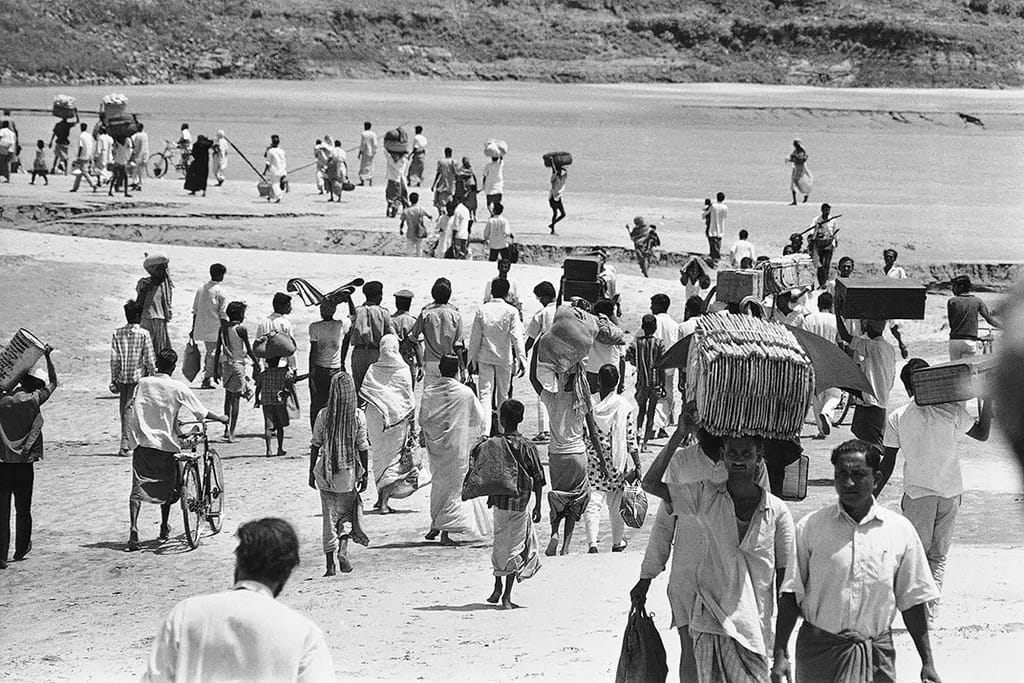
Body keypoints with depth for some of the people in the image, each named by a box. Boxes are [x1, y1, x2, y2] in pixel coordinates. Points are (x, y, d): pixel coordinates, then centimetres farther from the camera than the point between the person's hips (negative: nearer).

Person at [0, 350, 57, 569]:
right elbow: (53, 383, 12)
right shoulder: (33, 400, -2)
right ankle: (21, 550, 27)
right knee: (23, 510, 15)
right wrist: (48, 357, 20)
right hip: (24, 464, -1)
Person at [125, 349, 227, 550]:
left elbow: (130, 409, 9)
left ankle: (134, 527, -23)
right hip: (166, 443, -1)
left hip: (142, 443, 1)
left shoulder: (143, 383, 3)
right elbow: (202, 412, -1)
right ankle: (164, 527, 31)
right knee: (166, 487, 19)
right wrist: (221, 418, 16)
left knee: (138, 488, -4)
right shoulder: (178, 388, -5)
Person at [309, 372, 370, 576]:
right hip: (348, 472, 0)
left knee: (329, 517, 8)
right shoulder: (358, 416, -8)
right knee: (347, 513, 17)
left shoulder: (323, 415, -7)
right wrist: (365, 475, 6)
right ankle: (343, 550, -5)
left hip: (326, 473, 0)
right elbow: (363, 448, -4)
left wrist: (311, 473, 8)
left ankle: (330, 564, 8)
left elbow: (315, 446, -2)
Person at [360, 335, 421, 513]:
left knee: (380, 456, 18)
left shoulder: (373, 370, 2)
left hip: (375, 417, 3)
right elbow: (409, 399, -3)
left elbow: (363, 395, 0)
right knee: (393, 458, 2)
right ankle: (385, 501, -6)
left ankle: (381, 497, 22)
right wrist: (412, 423, 5)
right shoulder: (403, 370, -4)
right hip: (397, 416, -3)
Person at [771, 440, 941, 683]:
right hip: (820, 652, -1)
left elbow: (912, 601, 7)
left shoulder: (900, 530, 3)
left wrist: (928, 663, 5)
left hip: (877, 653, 1)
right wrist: (780, 655, -6)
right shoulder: (809, 528, -1)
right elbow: (790, 595, 0)